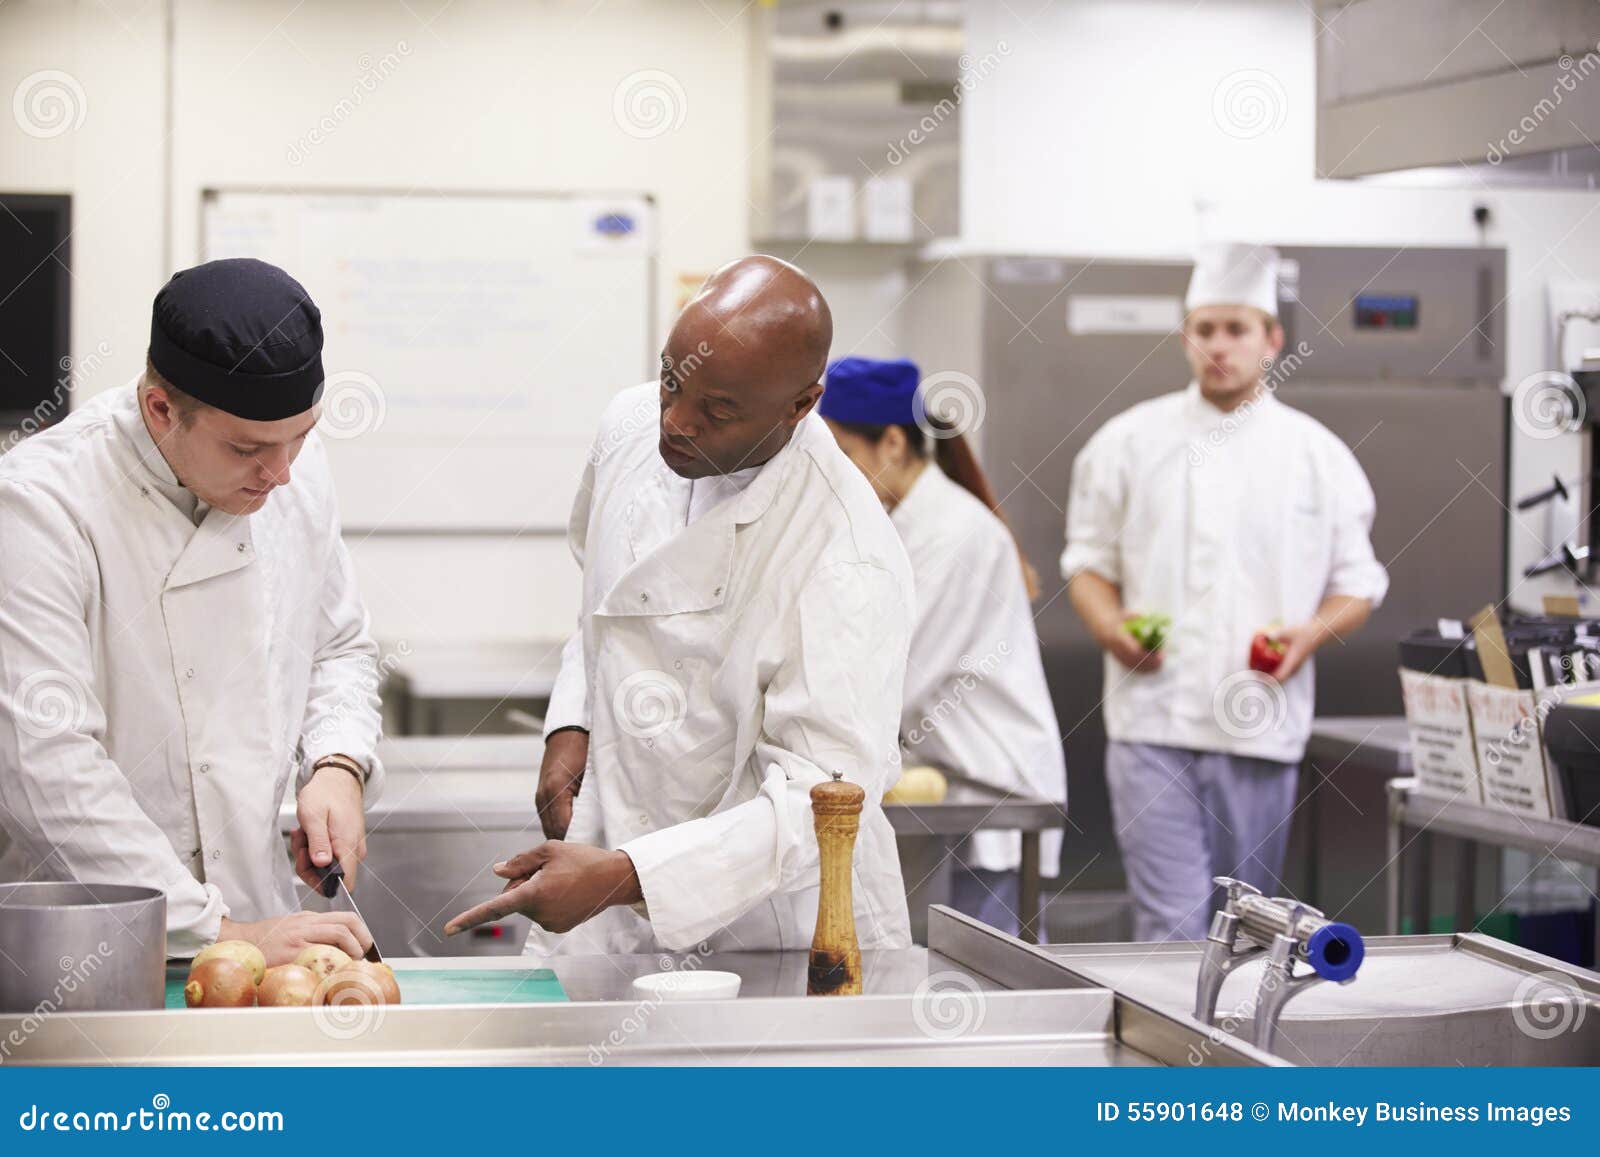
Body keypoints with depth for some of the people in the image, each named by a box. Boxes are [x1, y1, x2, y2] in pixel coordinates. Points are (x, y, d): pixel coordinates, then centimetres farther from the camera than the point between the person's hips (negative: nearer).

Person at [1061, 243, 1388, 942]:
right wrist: (1111, 627, -8)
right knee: (1172, 918, -10)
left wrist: (1312, 633, -9)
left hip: (1261, 726, 2)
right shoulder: (1130, 442, 5)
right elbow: (1088, 560, 12)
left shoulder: (1318, 455, 6)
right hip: (1153, 721, -1)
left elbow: (1357, 585, 11)